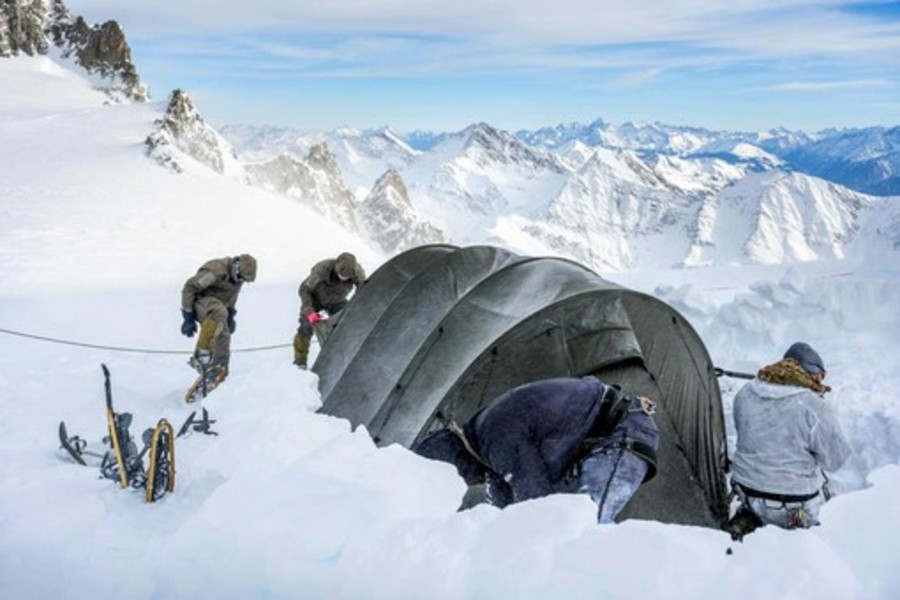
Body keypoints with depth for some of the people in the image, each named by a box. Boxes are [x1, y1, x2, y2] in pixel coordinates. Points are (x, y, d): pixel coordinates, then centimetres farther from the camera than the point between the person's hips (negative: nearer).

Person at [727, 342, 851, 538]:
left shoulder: (745, 395, -3)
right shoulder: (815, 408, -20)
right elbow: (836, 460, -10)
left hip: (747, 494, 4)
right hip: (794, 508, -3)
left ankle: (747, 519, 11)